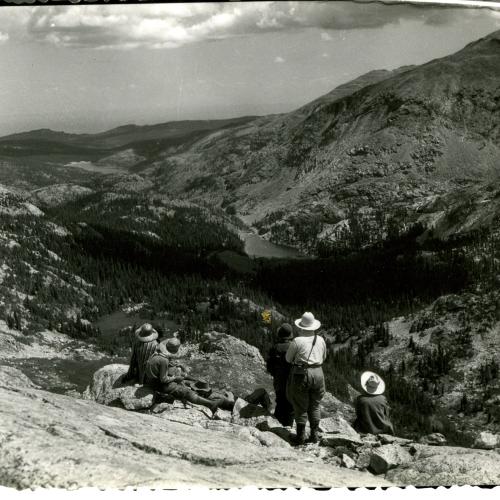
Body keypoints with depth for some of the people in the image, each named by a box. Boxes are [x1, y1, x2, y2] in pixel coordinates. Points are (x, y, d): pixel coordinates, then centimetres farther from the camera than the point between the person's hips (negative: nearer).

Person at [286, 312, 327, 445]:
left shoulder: (297, 341, -10)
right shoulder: (321, 340, 4)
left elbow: (288, 359, 2)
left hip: (301, 374, -4)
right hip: (318, 373, 4)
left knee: (300, 406, 6)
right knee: (315, 406, 16)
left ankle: (301, 436, 11)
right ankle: (315, 434, 19)